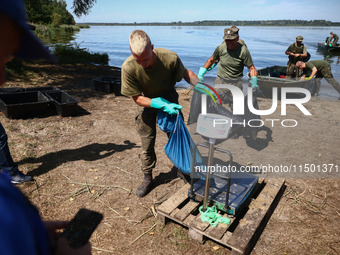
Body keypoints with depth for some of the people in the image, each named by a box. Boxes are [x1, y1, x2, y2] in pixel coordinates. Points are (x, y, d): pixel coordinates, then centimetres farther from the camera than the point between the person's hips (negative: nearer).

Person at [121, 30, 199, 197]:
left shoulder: (170, 58, -32)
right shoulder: (128, 68, -32)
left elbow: (185, 73, -10)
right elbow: (137, 98, -22)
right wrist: (162, 105, -34)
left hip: (169, 98, 1)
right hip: (147, 102, 0)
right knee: (147, 143, 4)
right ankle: (147, 178, 26)